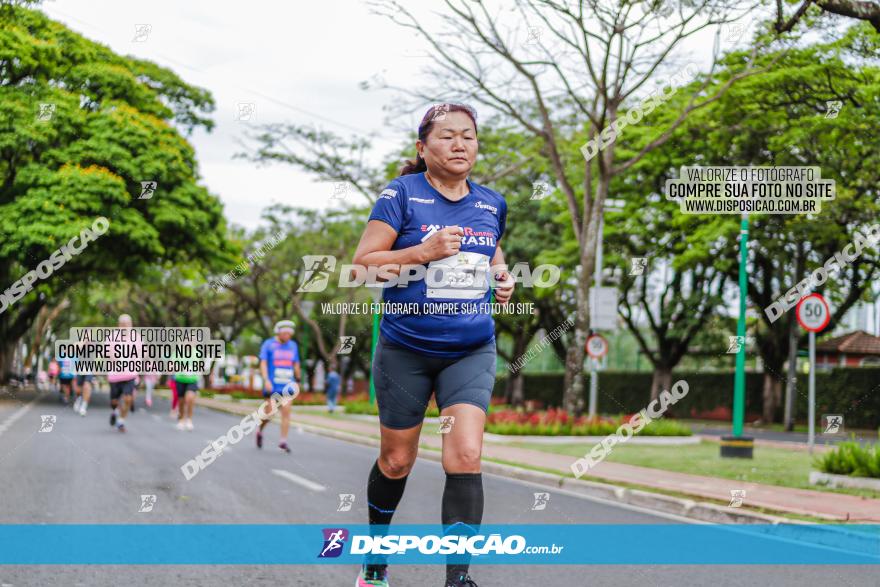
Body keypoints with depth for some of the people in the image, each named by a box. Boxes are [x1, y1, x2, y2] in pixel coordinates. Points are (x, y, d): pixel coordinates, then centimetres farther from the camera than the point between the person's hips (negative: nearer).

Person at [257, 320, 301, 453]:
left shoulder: (293, 345, 10)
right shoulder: (268, 344, -2)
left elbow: (296, 364, 18)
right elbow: (263, 363, -8)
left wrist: (297, 381, 19)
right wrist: (266, 380, -19)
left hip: (287, 386, 3)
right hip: (272, 385, -3)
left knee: (286, 411, -7)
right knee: (269, 413, -2)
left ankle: (283, 441, -3)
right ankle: (260, 431, 26)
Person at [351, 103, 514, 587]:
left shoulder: (491, 203, 7)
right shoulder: (402, 194, -7)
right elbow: (363, 262, -10)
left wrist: (502, 277, 3)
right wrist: (423, 252, -22)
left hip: (471, 351, 2)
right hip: (405, 349, -2)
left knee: (465, 456, -15)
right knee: (396, 460, 10)